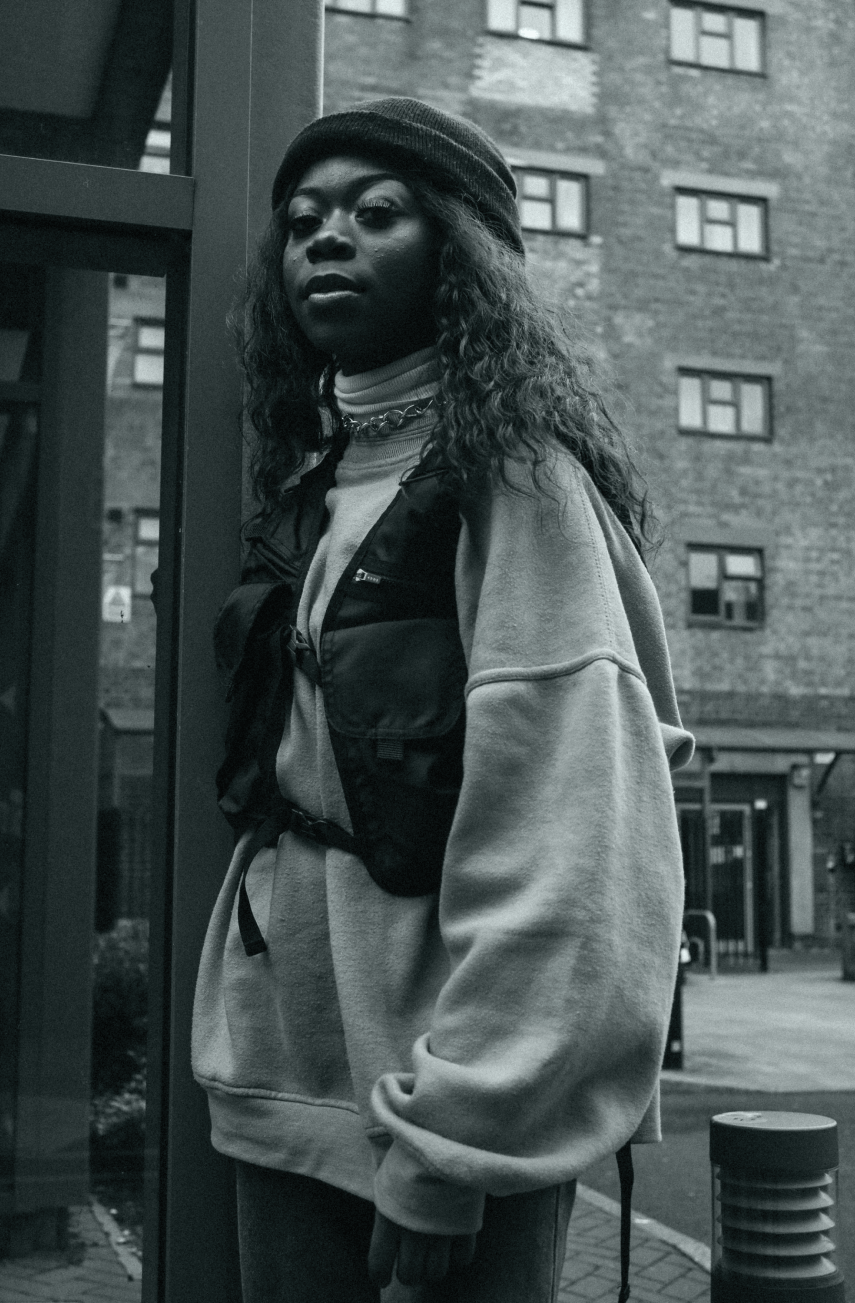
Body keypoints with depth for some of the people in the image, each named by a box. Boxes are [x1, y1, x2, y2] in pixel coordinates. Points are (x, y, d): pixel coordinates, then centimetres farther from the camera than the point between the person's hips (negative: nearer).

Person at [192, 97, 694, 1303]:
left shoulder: (515, 468, -9)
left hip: (467, 1105, -6)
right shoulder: (315, 484, 12)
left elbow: (555, 831, -17)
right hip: (287, 1074, 7)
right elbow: (277, 780, 9)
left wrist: (445, 1156, -19)